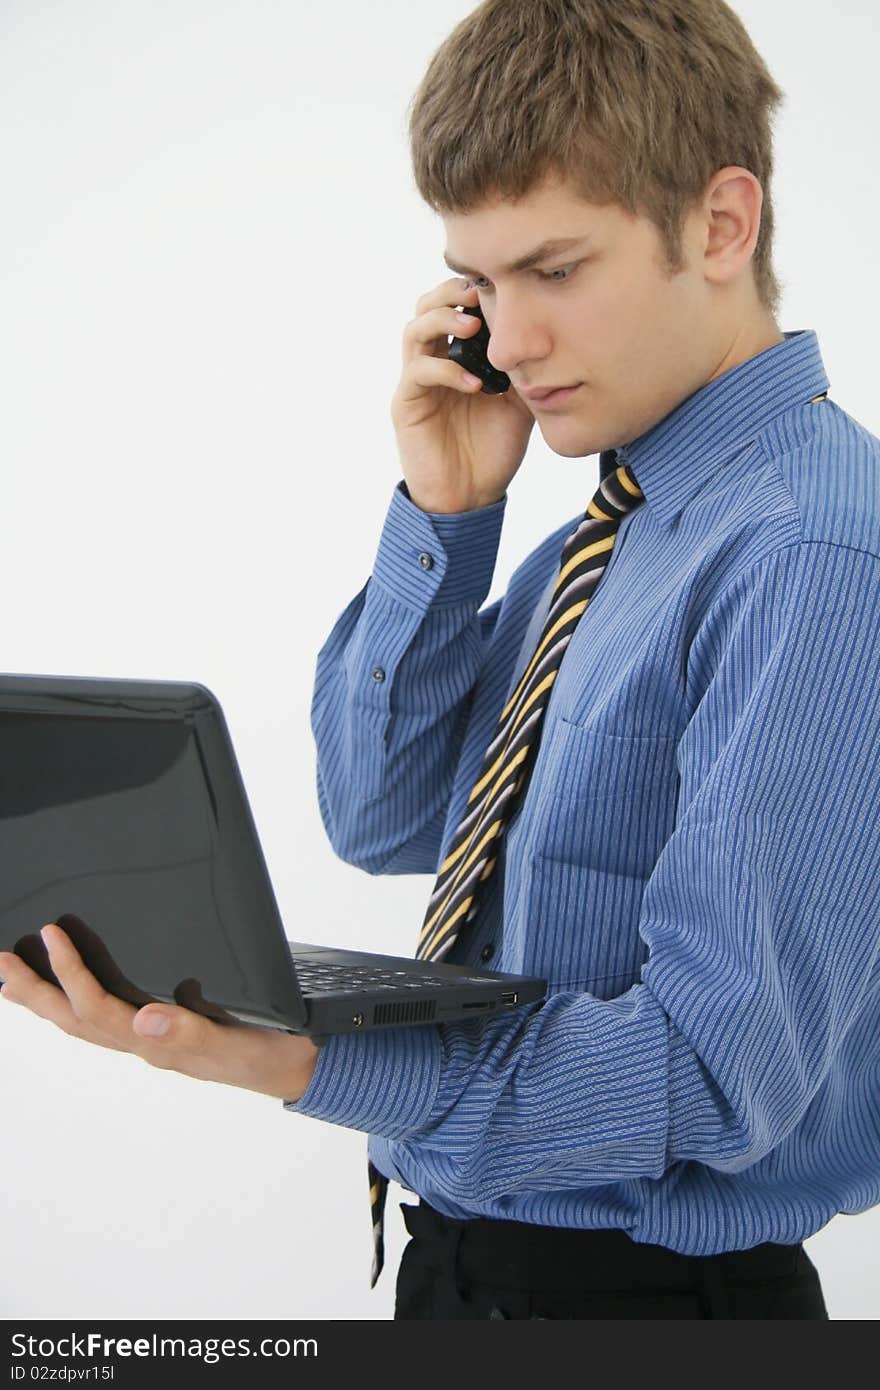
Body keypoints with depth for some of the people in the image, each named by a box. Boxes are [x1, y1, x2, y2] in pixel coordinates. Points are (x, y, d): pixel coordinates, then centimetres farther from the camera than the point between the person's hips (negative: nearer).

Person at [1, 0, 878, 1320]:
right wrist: (442, 516, -7)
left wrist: (306, 1065, -36)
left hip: (645, 1279, -7)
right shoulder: (609, 522, 5)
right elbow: (385, 821, 5)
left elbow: (718, 1065, -27)